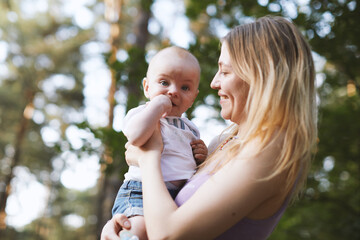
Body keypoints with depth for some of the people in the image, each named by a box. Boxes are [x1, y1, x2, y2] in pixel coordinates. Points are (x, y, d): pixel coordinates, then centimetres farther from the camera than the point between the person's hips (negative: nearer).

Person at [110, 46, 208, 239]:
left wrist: (201, 156, 10)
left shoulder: (190, 128, 21)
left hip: (182, 194, 7)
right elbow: (136, 137, -23)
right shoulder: (142, 113, 2)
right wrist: (157, 106, -14)